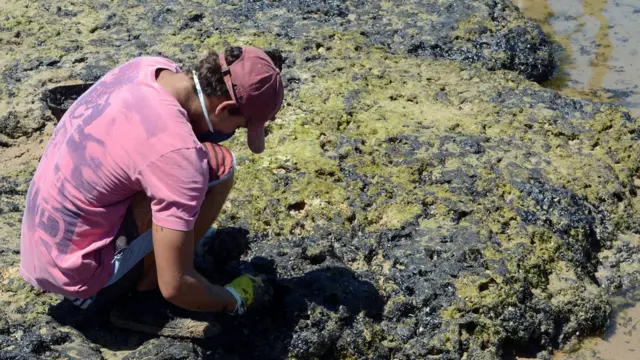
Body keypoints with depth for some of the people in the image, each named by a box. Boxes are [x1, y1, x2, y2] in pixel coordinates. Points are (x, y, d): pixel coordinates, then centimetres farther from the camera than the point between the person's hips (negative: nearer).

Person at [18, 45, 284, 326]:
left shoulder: (148, 67, -6)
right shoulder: (178, 153, -30)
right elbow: (175, 287, -26)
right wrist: (233, 299, -6)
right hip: (80, 277, -8)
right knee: (217, 165, -15)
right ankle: (146, 285, -2)